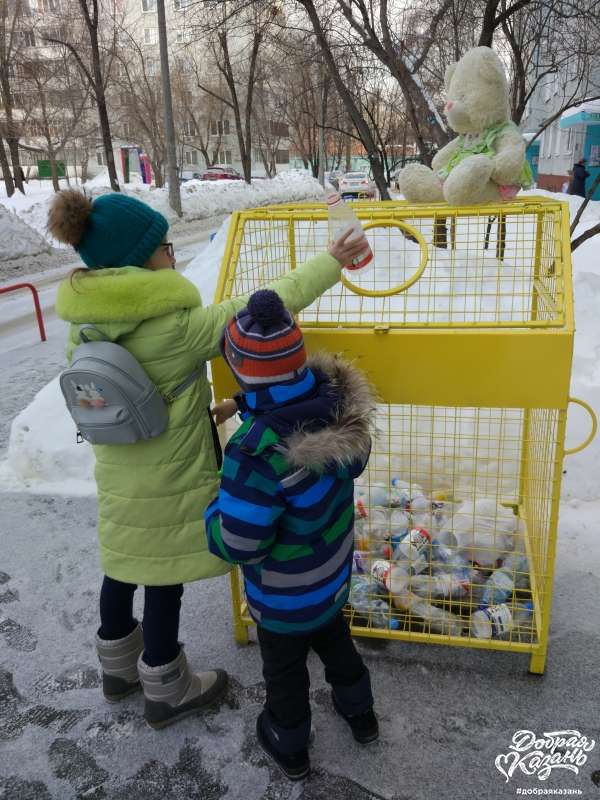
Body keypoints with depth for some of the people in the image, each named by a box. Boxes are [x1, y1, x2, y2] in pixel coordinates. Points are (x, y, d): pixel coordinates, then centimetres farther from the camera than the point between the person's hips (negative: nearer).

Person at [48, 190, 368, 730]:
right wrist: (331, 263, -12)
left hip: (118, 472, 7)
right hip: (168, 479, -7)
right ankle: (166, 694, 32)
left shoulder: (84, 322, -3)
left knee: (124, 566, 23)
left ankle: (119, 668, 46)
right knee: (165, 578, 10)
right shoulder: (172, 325, -26)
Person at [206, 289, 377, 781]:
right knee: (333, 634, 33)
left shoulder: (258, 452, -39)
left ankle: (289, 745, 49)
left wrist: (212, 508, -10)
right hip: (335, 570, 6)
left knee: (284, 666, 22)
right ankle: (359, 712, 56)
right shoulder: (338, 403, -19)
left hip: (285, 595, -6)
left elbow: (238, 545, -31)